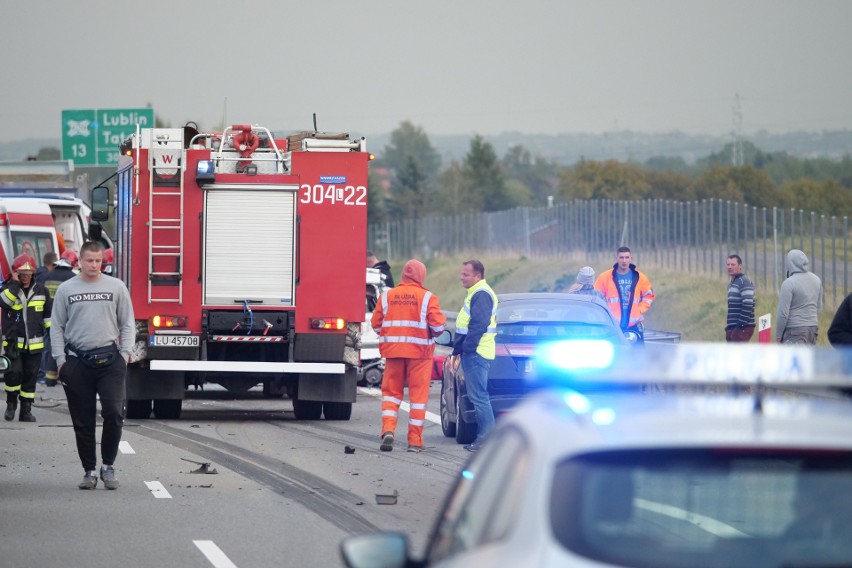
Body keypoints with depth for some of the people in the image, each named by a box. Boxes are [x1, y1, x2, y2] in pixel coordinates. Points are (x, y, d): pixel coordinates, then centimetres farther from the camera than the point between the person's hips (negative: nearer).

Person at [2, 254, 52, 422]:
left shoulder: (41, 291, 7)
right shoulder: (8, 288, -1)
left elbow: (48, 314, 15)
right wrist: (15, 283, -20)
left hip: (34, 344, 3)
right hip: (13, 343, -3)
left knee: (30, 377, 5)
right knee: (14, 372, -16)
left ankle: (26, 410, 13)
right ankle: (11, 403, 7)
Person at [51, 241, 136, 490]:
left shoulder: (116, 287, 6)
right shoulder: (66, 289, 7)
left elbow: (127, 324, 9)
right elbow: (57, 327, 8)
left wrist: (125, 354, -2)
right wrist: (60, 360, 1)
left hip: (109, 360, -1)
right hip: (77, 362, 1)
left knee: (114, 413, -13)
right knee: (83, 420, 4)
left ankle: (108, 466, 2)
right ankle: (89, 471, 12)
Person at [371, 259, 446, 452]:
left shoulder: (387, 296, 3)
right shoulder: (427, 298, -6)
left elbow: (376, 324, 3)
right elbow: (437, 324, -11)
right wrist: (433, 335, 11)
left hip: (393, 350, 2)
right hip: (419, 351, -2)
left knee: (391, 392, 11)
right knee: (418, 395, 5)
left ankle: (388, 430, -11)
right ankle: (415, 441, 5)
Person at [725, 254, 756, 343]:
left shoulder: (745, 282, -9)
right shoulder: (731, 284, 20)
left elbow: (747, 305, -19)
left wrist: (741, 326, -21)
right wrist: (728, 327, 15)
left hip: (742, 328, -9)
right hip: (733, 328, 9)